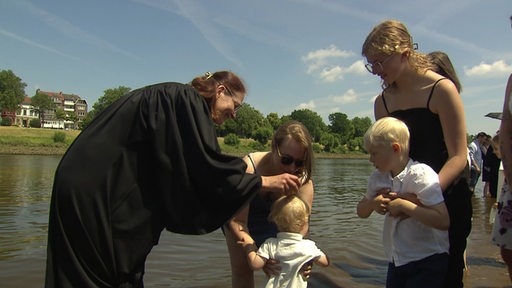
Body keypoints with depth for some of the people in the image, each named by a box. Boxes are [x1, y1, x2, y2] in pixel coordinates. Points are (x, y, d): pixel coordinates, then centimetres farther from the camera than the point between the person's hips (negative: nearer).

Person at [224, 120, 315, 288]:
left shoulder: (303, 179, -30)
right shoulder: (249, 167, -39)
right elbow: (238, 221, -38)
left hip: (273, 220, 2)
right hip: (242, 218, -2)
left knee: (278, 268, -7)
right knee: (241, 268, -8)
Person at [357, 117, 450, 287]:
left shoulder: (421, 174, -17)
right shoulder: (378, 178, 2)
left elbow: (443, 221, -24)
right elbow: (361, 213, 12)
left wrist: (403, 205, -24)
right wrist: (372, 203, -9)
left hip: (427, 262, -6)